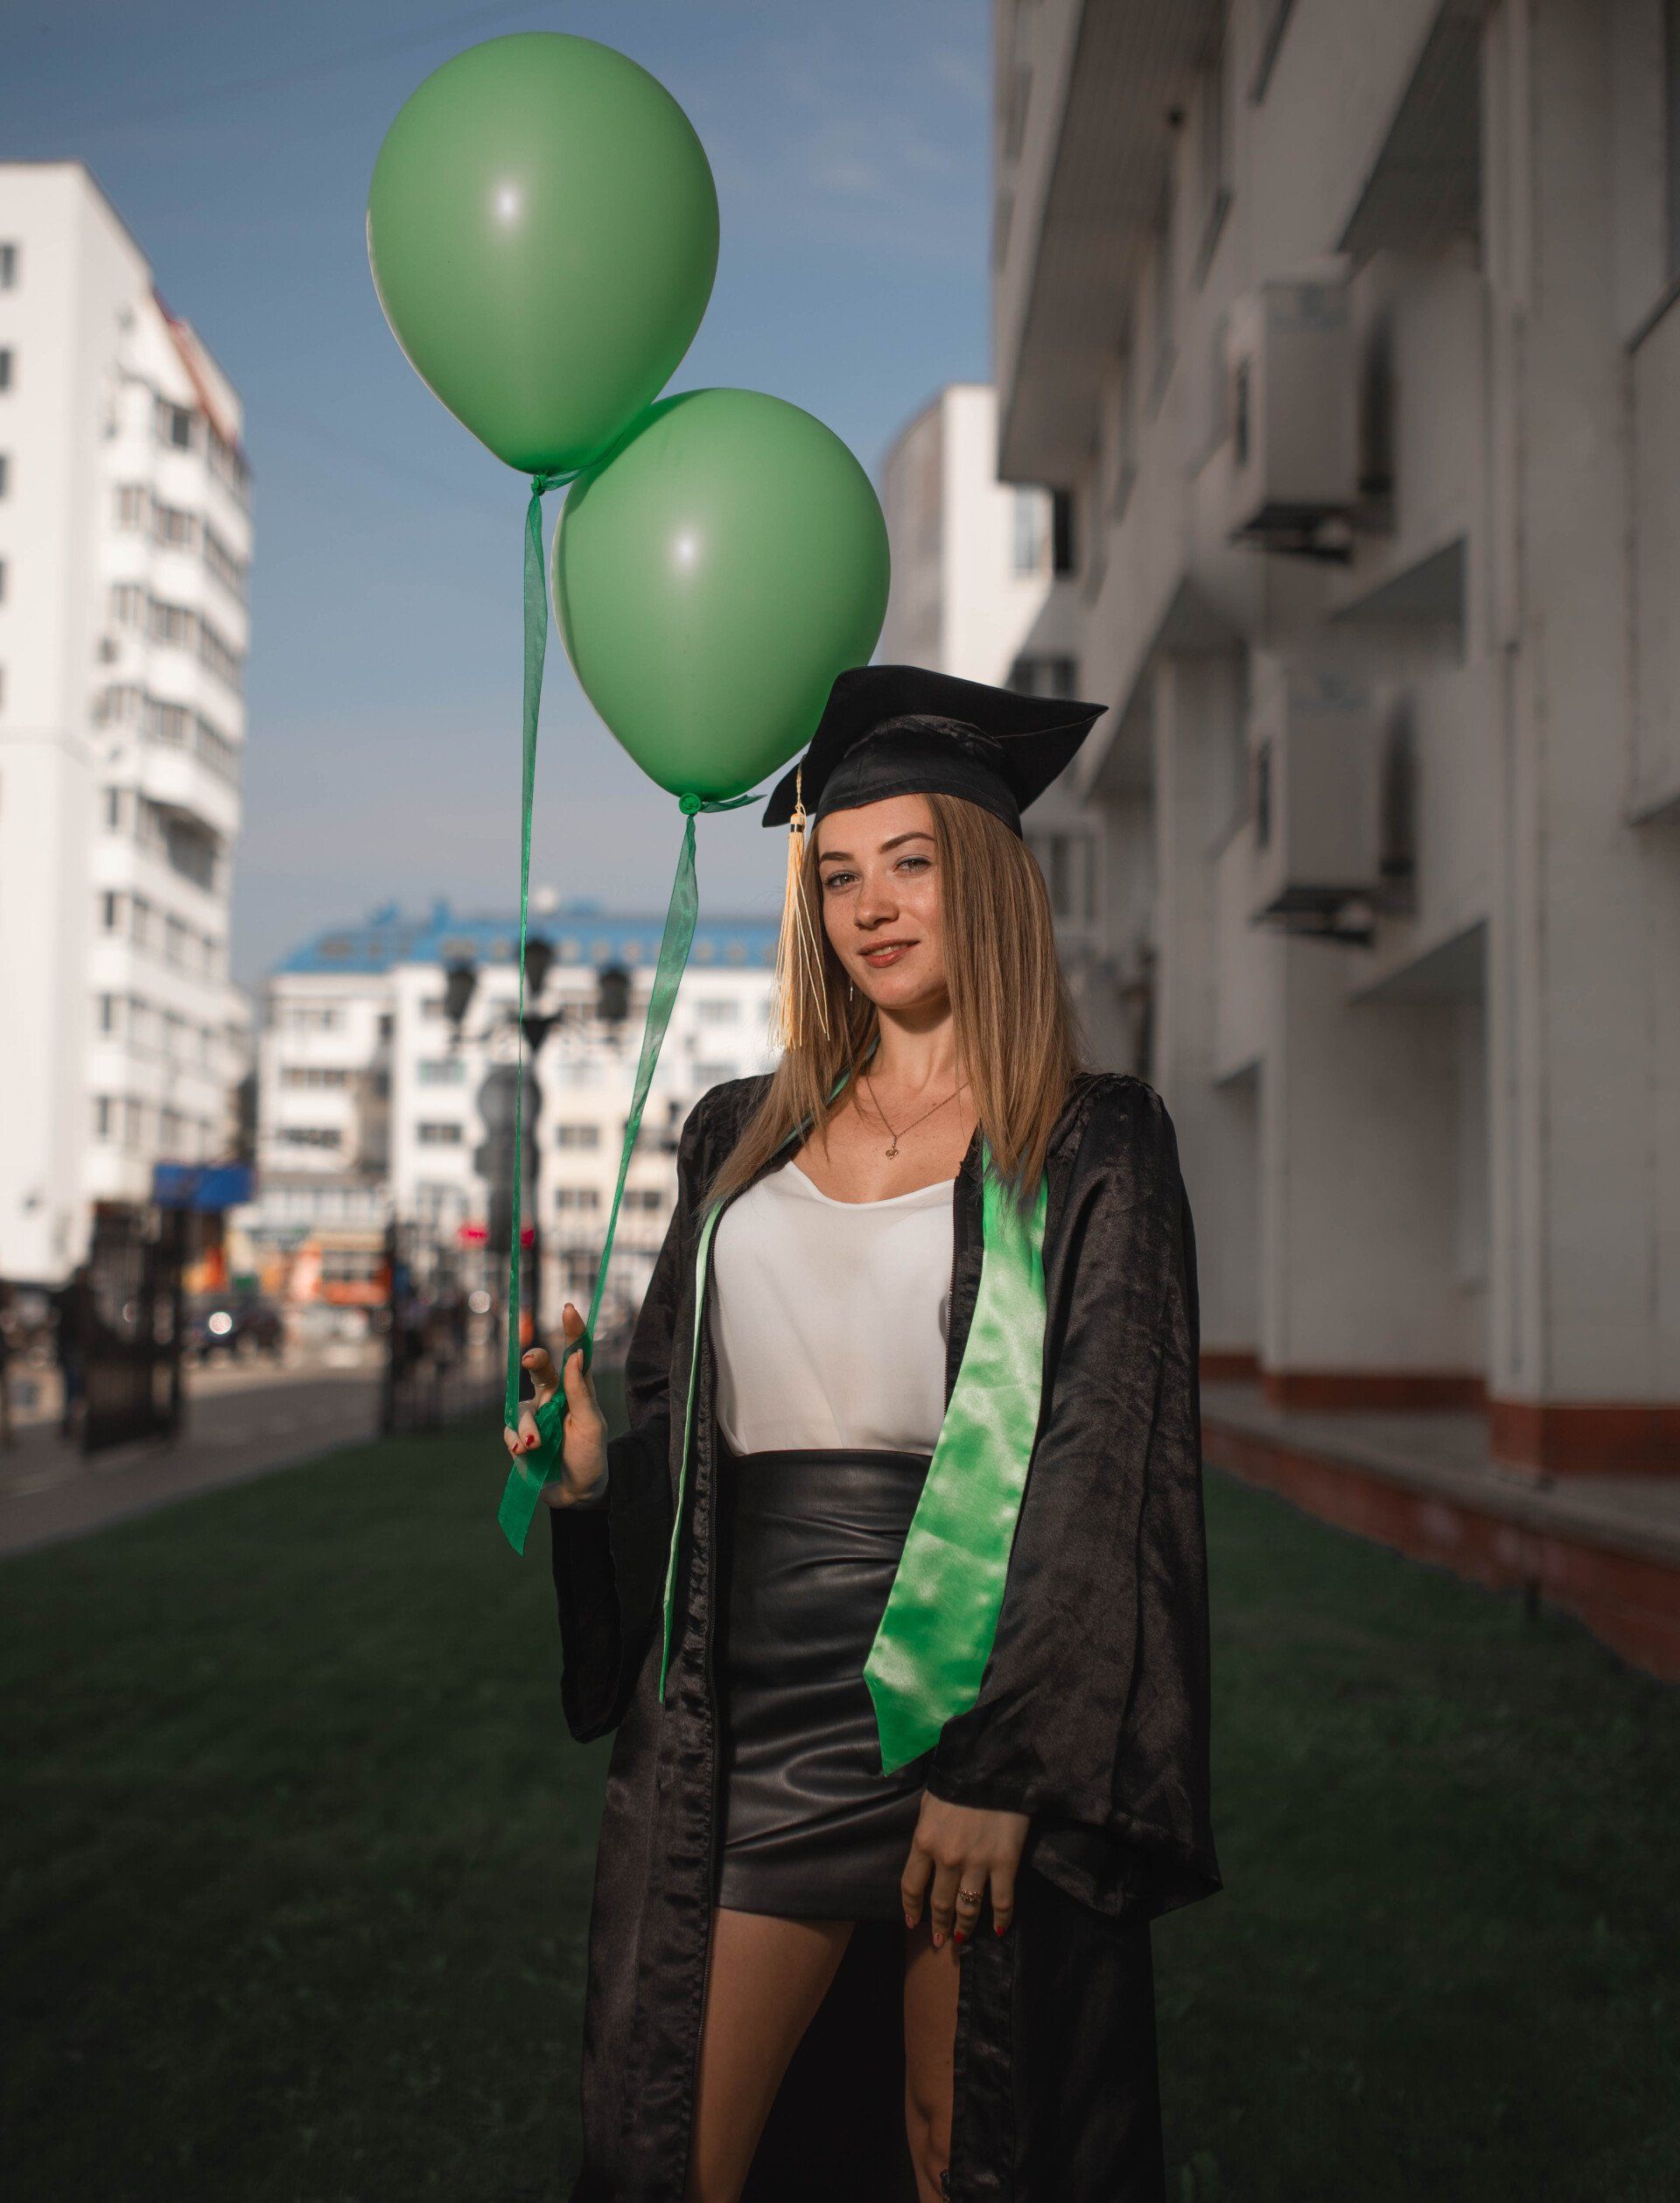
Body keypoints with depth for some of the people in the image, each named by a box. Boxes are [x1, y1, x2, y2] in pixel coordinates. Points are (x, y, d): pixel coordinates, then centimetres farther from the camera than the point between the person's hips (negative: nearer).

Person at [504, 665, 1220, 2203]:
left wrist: (1003, 1771, -16)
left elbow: (1103, 1472, -8)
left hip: (972, 1713, -3)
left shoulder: (1090, 1151, -1)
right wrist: (591, 1460, -7)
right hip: (750, 1718, 4)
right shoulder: (745, 1142, 12)